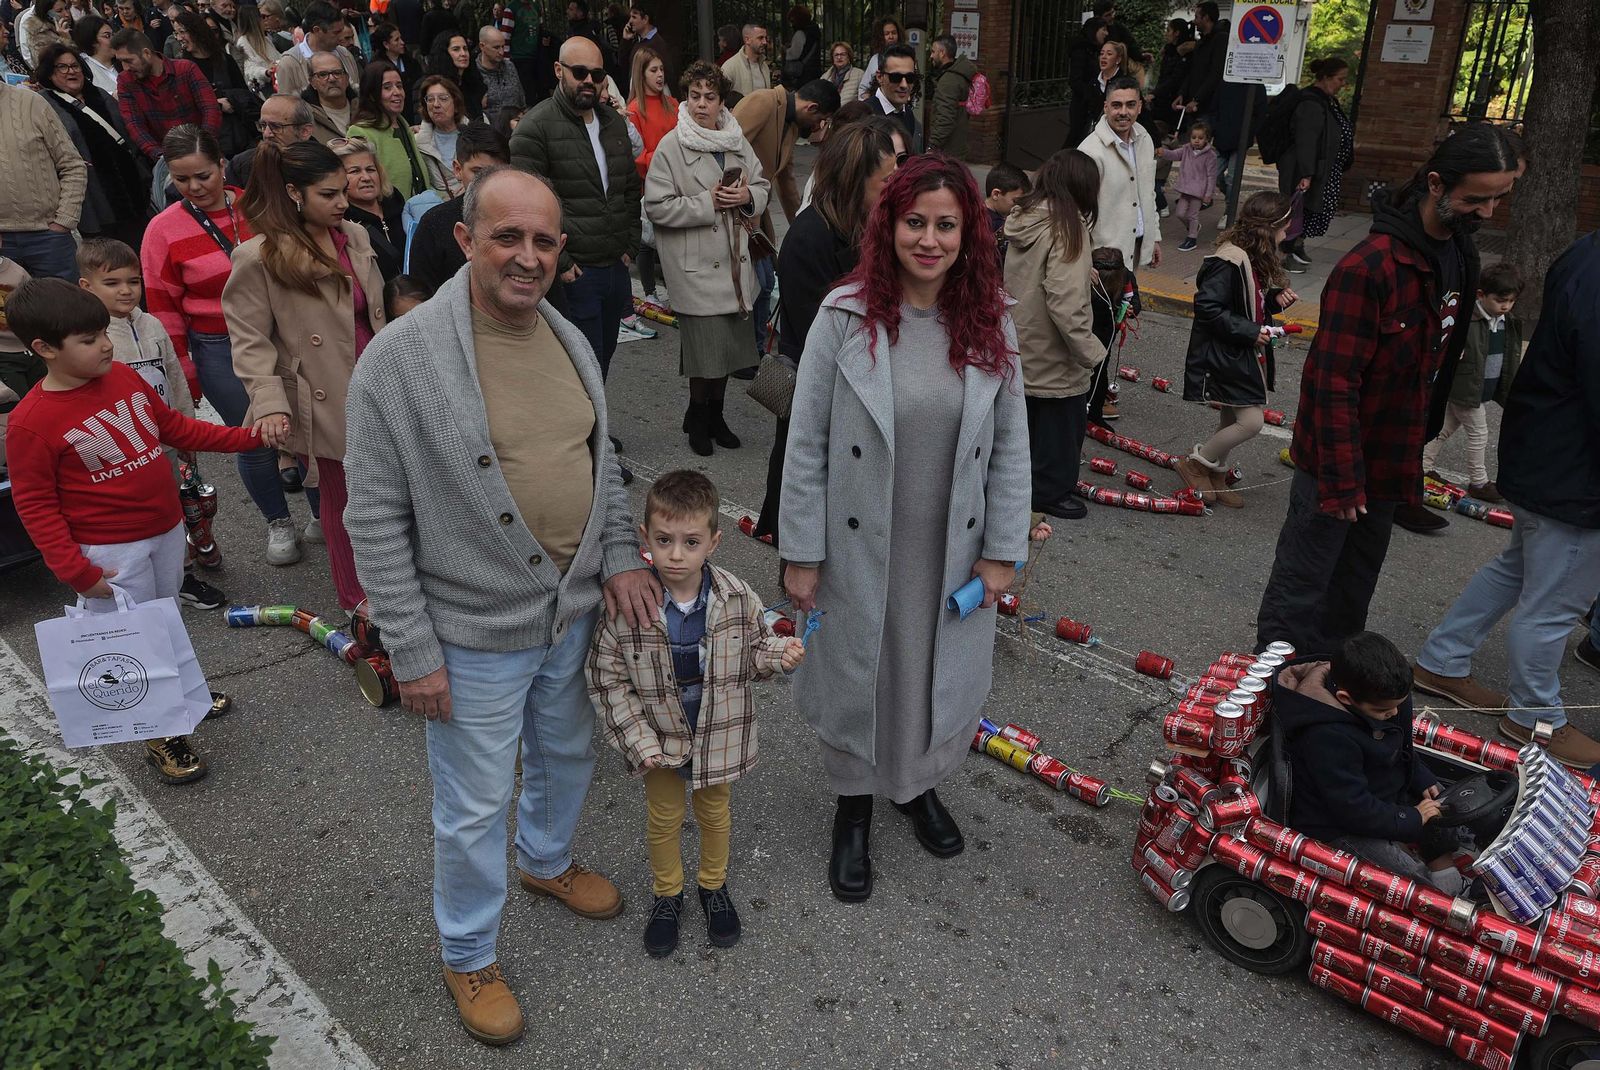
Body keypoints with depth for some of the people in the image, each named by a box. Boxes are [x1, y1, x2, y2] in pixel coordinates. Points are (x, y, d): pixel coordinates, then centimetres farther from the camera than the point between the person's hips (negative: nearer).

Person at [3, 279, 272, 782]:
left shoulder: (123, 377, -1)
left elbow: (175, 427, 12)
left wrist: (247, 437, 6)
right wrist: (75, 570, -17)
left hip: (167, 528, 6)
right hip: (111, 552, -6)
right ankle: (158, 737, 20)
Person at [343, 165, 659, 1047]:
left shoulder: (570, 340, 1)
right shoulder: (402, 357, -19)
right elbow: (376, 518, -16)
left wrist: (619, 555, 1)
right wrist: (412, 651, -15)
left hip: (577, 610, 6)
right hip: (475, 635, -6)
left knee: (567, 756, 27)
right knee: (474, 808, 11)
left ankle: (548, 861, 57)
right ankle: (468, 956, 37)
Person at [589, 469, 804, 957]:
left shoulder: (738, 599, -18)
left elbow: (752, 651, 1)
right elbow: (607, 678, -14)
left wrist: (780, 655, -22)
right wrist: (639, 740, -16)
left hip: (718, 734, 2)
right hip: (659, 736, -1)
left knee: (714, 811, 23)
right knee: (663, 817, 19)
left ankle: (714, 886, 49)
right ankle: (666, 894, 45)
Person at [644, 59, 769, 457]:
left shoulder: (737, 141, 8)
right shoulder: (671, 146, -8)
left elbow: (763, 186, 15)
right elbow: (657, 206, -13)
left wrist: (748, 197, -8)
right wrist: (708, 203, -17)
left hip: (734, 260, 6)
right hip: (695, 264, -6)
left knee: (729, 342, 13)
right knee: (705, 346, -2)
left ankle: (714, 415, 31)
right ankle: (699, 416, 20)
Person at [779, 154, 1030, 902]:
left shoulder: (989, 324, -4)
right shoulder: (845, 315, -13)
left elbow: (1011, 445, 1)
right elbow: (806, 443, -10)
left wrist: (1003, 550, 0)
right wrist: (801, 554, -9)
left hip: (954, 554, 3)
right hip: (860, 551, -3)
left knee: (944, 676, 20)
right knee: (857, 678, 15)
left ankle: (918, 785, 50)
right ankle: (853, 811, 40)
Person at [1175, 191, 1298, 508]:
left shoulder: (1259, 258, 10)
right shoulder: (1230, 260, -21)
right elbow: (1207, 307, -25)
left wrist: (1275, 299, 1)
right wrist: (1249, 331, -21)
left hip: (1248, 354, 10)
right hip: (1224, 355, -10)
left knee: (1234, 420, 14)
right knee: (1251, 421, -11)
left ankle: (1216, 475, 29)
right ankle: (1195, 464, 7)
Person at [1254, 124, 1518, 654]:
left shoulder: (1460, 255, 4)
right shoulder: (1369, 268, -24)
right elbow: (1335, 385, -25)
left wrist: (1422, 436, 14)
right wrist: (1340, 482, -23)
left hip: (1391, 456, 9)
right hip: (1340, 457, -9)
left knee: (1357, 578, 22)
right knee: (1302, 583, 3)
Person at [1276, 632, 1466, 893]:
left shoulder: (1383, 698, -8)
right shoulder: (1327, 737, -35)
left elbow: (1402, 747, 14)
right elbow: (1352, 807, -29)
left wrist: (1422, 779, 2)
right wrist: (1409, 819, -18)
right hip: (1337, 827, -9)